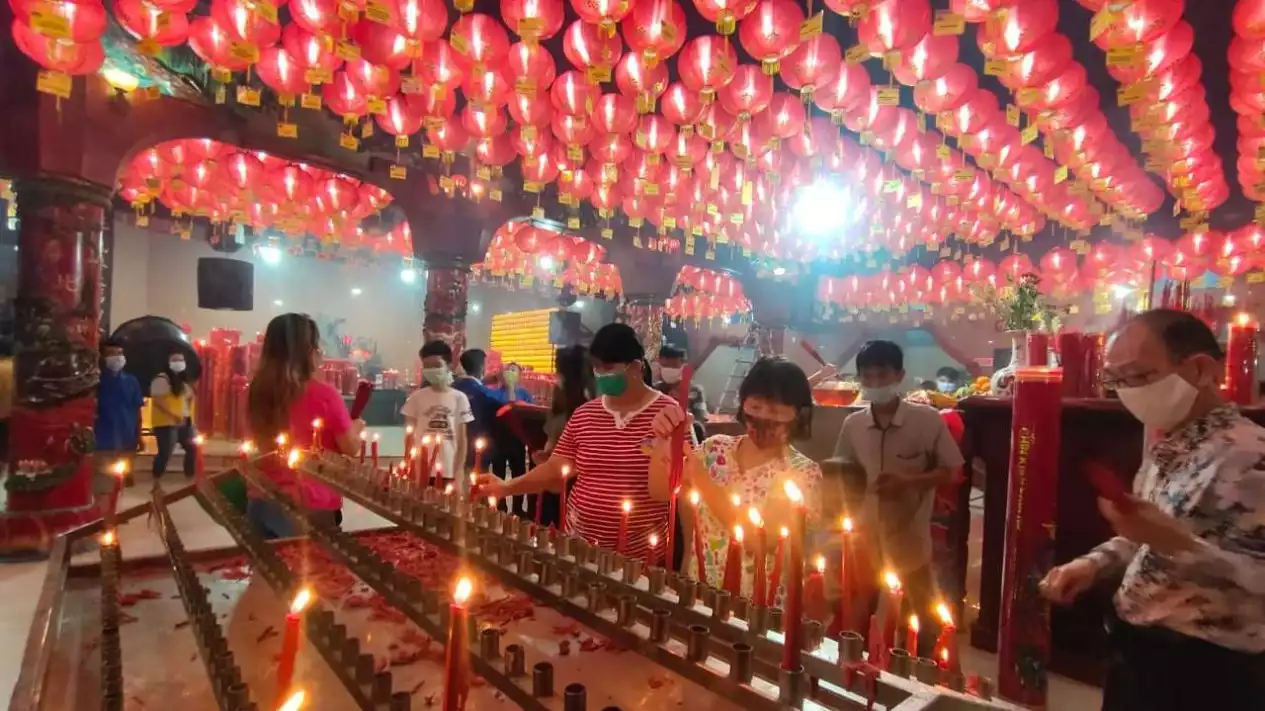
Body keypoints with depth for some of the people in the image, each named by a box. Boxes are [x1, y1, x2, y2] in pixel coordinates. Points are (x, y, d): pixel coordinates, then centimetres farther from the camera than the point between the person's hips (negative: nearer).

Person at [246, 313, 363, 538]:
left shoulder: (257, 391, -2)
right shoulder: (324, 395, -17)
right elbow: (351, 448, -6)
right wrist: (356, 428, 14)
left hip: (260, 502, 5)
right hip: (308, 507, -5)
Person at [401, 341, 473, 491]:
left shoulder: (459, 398, 2)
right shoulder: (417, 397, 3)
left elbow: (462, 438, 4)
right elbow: (409, 436, 5)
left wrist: (460, 470, -2)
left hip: (449, 470, 0)